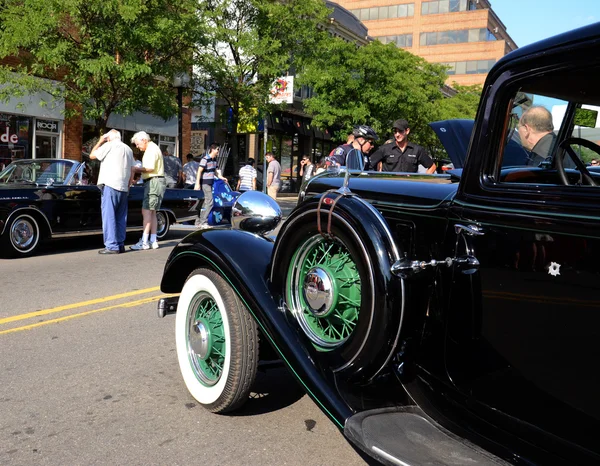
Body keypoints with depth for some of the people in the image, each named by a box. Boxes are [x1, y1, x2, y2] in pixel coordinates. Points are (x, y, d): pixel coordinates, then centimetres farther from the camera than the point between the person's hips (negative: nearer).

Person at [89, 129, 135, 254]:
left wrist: (100, 141, 16)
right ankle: (120, 244, 9)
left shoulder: (109, 145, -2)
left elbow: (92, 155, 7)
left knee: (109, 216, -7)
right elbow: (132, 171, 17)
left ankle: (112, 246, -11)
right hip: (124, 188, 7)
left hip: (110, 185, -7)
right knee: (121, 218, 9)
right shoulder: (128, 149, 18)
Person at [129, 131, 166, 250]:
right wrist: (139, 170, 6)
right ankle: (153, 241, 14)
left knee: (146, 211, -12)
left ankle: (144, 242, -14)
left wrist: (136, 169, -10)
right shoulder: (151, 149, 21)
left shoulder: (152, 149, -11)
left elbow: (150, 168, -20)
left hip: (154, 182, -11)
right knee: (151, 212, 11)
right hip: (152, 182, 11)